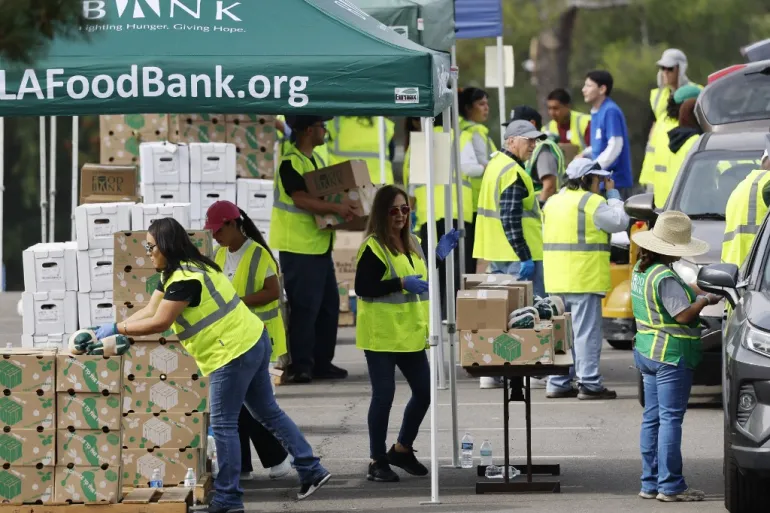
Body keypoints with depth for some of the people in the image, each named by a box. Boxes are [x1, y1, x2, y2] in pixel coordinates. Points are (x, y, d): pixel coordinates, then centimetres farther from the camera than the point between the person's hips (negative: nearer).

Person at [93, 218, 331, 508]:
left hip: (235, 353, -11)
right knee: (268, 413, 16)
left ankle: (228, 499, 2)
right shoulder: (174, 272, 14)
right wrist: (114, 330, 2)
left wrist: (116, 330, -12)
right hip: (254, 342, 11)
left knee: (223, 425, -3)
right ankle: (311, 470, 18)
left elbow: (158, 323, -21)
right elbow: (149, 311, 12)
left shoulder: (185, 279, -20)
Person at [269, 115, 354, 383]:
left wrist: (343, 206, 8)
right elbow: (301, 199, -23)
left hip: (320, 245, 10)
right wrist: (336, 208, -28)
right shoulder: (290, 162, -14)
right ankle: (300, 365, -3)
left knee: (328, 304, 11)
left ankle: (322, 363, 17)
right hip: (299, 247, -10)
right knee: (305, 308, -8)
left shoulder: (314, 159, 16)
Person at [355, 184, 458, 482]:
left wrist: (439, 256, 9)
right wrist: (401, 284, -24)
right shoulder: (373, 247, -11)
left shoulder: (411, 244, 13)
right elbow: (362, 288, -19)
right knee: (383, 395, -5)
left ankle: (402, 449, 26)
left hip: (410, 334, 8)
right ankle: (378, 461, 5)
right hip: (381, 335, -8)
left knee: (424, 391, 9)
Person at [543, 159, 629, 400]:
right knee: (587, 332, -6)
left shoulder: (553, 202, 15)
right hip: (584, 278, -8)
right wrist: (612, 193, 4)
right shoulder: (591, 202, -11)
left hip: (556, 279, 8)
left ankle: (558, 383, 14)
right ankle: (589, 384, -7)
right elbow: (619, 222, -5)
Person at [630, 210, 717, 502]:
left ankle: (650, 483, 16)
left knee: (652, 418, 12)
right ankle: (670, 486, -3)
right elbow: (683, 315, -21)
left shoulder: (641, 271, 9)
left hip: (646, 352, 10)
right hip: (671, 355, -10)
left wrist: (694, 295, 10)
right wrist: (705, 300, -6)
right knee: (670, 418, -5)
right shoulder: (665, 278, -20)